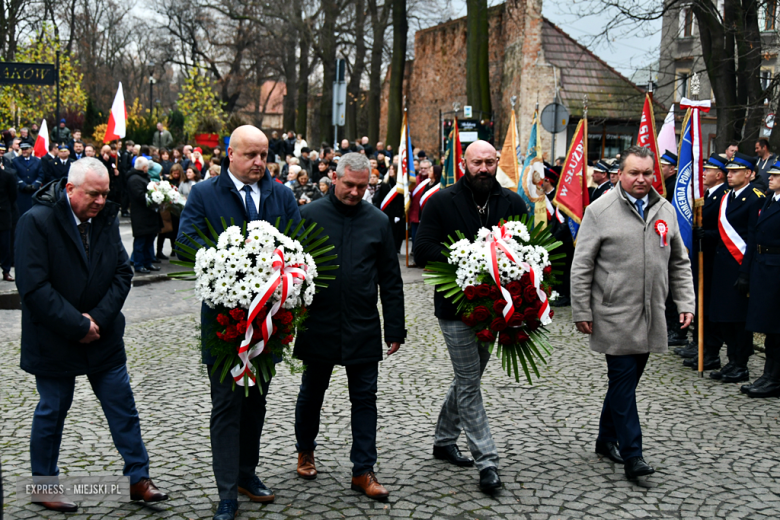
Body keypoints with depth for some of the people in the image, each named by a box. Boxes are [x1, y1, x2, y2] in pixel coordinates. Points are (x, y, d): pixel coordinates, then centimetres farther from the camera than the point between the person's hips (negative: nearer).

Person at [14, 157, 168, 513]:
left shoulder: (106, 218, 0)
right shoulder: (37, 221, -16)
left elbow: (122, 273, 1)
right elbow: (33, 287, -20)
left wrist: (97, 318, -12)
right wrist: (77, 326, -20)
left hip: (102, 335, 5)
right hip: (53, 340, -4)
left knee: (123, 407, 8)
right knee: (52, 411, 10)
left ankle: (138, 479, 20)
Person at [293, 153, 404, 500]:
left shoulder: (378, 221, 2)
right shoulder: (310, 215, -3)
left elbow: (390, 280, 5)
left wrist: (395, 329, 3)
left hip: (363, 329, 1)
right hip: (318, 325, -1)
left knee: (364, 399, 4)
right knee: (311, 393, 15)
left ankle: (363, 471, 13)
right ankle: (305, 452, 37)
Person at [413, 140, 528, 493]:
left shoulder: (512, 203, 5)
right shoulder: (442, 202, -5)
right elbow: (423, 250, -10)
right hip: (456, 305, -5)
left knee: (468, 378, 17)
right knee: (469, 383, -3)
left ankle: (444, 439, 36)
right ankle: (486, 461, 1)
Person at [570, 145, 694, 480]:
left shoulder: (665, 210, 9)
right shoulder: (600, 211, -6)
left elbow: (679, 263, 16)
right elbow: (581, 266, -5)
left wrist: (686, 302, 7)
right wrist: (581, 312, -7)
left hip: (651, 315, 5)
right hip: (614, 315, -5)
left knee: (628, 379, 13)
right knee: (623, 378, -5)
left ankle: (606, 439, 29)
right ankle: (631, 454, 0)